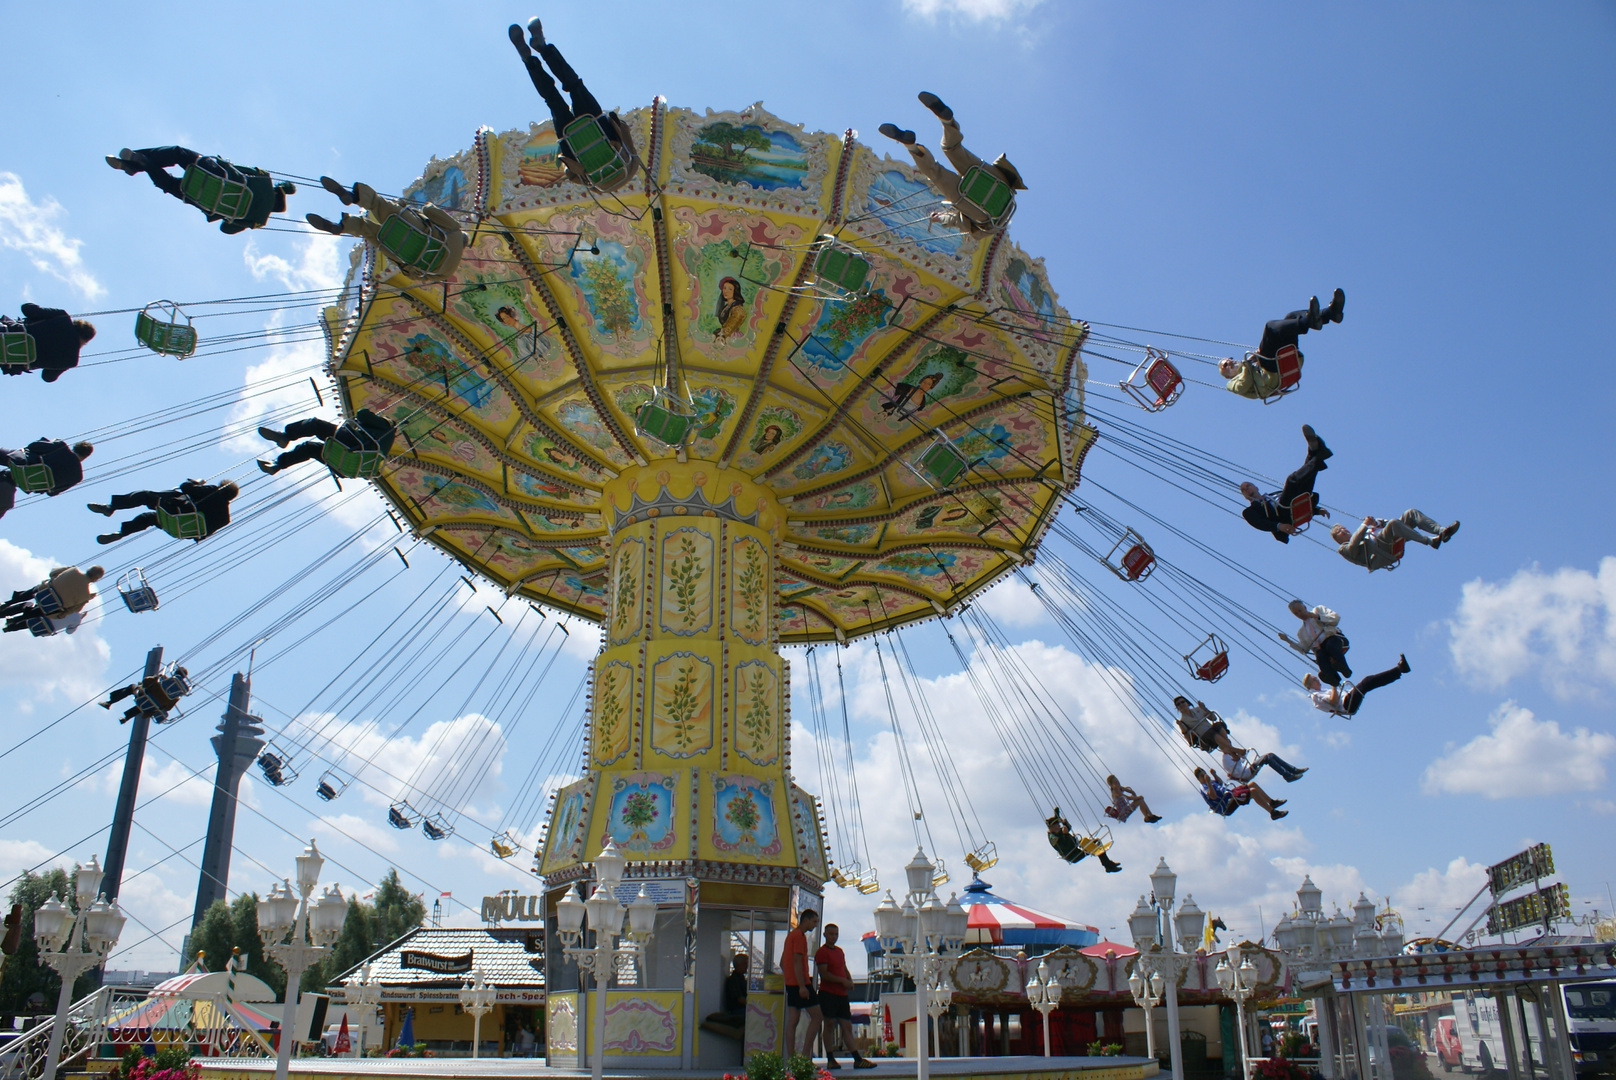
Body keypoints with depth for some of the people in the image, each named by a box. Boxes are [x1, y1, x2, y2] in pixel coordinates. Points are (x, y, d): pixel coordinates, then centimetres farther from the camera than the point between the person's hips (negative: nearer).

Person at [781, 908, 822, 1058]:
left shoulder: (791, 935, 19)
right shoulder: (800, 936, -10)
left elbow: (782, 963, 23)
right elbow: (797, 962, -19)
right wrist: (802, 986, -22)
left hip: (791, 984, 9)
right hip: (800, 984, -9)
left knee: (792, 1021, 6)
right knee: (817, 1017, -5)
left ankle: (790, 1057, 3)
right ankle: (804, 1055, -9)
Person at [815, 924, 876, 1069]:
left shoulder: (839, 951, 20)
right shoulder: (821, 952, -6)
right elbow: (824, 974, -15)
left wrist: (850, 981, 6)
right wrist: (843, 981, -15)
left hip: (841, 994, 8)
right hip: (828, 993, -8)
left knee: (847, 1027, 6)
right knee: (829, 1024, -6)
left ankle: (858, 1059, 5)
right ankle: (830, 1060, -1)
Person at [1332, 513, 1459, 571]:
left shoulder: (1362, 534, 40)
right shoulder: (1343, 548, 16)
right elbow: (1353, 545, -8)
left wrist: (1375, 522, 9)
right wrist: (1364, 525, -7)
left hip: (1392, 545, 8)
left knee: (1411, 513, -2)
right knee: (1393, 523, -31)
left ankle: (1441, 530, -21)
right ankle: (1430, 541, -37)